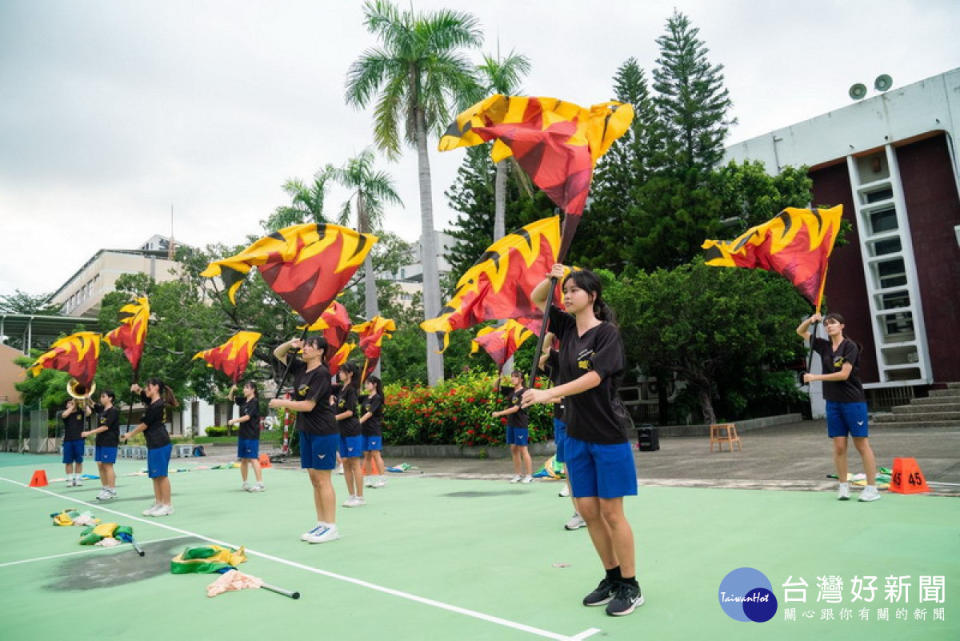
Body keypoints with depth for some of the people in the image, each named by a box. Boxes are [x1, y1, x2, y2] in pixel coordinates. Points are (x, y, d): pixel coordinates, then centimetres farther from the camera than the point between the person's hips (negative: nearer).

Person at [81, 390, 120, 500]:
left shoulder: (113, 411, -12)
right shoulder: (101, 409, 13)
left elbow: (105, 427, -17)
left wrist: (89, 433, -16)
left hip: (110, 442, -8)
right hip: (100, 441, 8)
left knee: (107, 465, -6)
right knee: (100, 465, 9)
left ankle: (112, 491, 0)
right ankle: (104, 488, 18)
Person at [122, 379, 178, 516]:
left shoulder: (157, 406, -15)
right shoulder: (153, 402, 13)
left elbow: (144, 425, -9)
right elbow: (142, 393, 29)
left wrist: (130, 435, 6)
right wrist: (137, 389, 4)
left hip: (160, 444, -10)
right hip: (153, 444, 10)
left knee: (161, 475, -6)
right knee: (155, 475, 11)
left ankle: (167, 505, -1)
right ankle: (158, 503, 17)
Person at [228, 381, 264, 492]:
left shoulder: (255, 402, -10)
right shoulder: (243, 401, 12)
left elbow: (247, 417, -16)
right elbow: (231, 398, 25)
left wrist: (234, 421, -8)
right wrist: (232, 389, 6)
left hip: (252, 435, -8)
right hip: (243, 434, 8)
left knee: (253, 458, -12)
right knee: (243, 459, 12)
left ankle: (260, 484, -12)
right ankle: (245, 483, 22)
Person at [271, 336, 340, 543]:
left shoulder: (321, 374, -15)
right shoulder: (300, 368, 8)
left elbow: (308, 405, -19)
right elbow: (277, 354, 20)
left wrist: (281, 403, -8)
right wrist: (290, 344, 0)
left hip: (323, 432, -8)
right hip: (306, 432, 8)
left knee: (322, 479, -5)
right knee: (314, 479, 10)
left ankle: (331, 527, 2)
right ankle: (321, 524, 18)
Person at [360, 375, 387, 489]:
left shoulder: (377, 398, -8)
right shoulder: (365, 398, 13)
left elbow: (370, 413, -17)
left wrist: (359, 422, -25)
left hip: (374, 430, -7)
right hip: (364, 429, 7)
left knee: (375, 454, -6)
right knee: (366, 455, 7)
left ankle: (381, 478, -1)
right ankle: (371, 478, 14)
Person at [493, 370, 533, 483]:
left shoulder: (524, 392, -12)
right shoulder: (511, 391, 9)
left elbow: (515, 408, -18)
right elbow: (495, 386, 17)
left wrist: (499, 413, -15)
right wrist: (500, 376, 0)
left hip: (521, 424, -7)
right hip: (511, 423, 7)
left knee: (523, 449, -3)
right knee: (513, 449, 8)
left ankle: (529, 475, 4)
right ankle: (518, 475, 16)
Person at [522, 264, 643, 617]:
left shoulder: (607, 332, -12)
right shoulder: (568, 326, 6)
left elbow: (594, 377, -23)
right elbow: (536, 299, 17)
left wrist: (547, 394, -29)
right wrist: (552, 277, -2)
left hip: (608, 435, -6)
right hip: (577, 436, 6)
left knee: (611, 512, 1)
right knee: (587, 510, 10)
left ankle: (631, 587, 18)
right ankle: (612, 578, 27)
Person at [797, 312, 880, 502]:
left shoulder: (850, 346, -8)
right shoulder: (824, 346, 8)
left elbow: (844, 374, -16)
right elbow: (800, 332, 16)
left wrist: (816, 377, -15)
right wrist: (811, 320, -4)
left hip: (853, 401, -5)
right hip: (833, 402, 5)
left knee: (862, 444, 0)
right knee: (839, 446, 5)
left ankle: (872, 488, 5)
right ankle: (843, 485, 12)